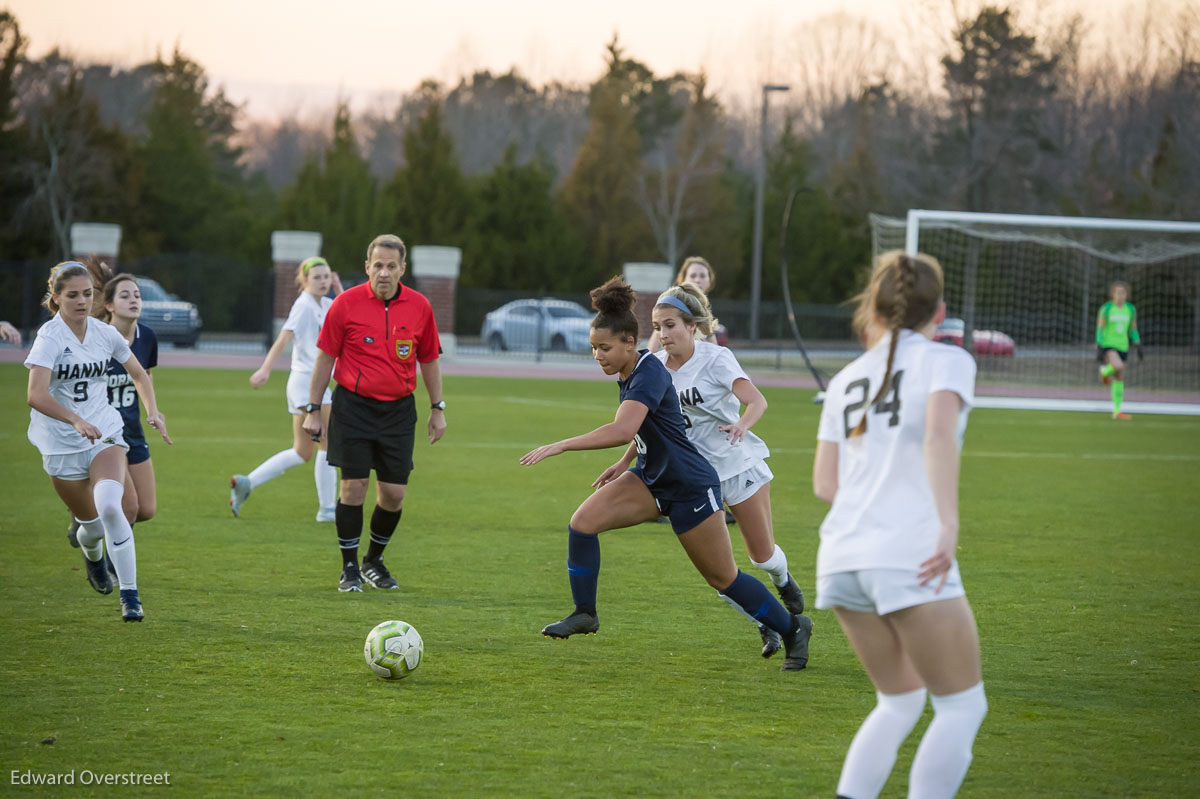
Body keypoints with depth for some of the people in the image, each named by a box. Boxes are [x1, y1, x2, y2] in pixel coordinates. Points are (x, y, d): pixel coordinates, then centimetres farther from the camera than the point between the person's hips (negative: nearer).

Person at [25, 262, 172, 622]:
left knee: (109, 505, -25)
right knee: (92, 524, 7)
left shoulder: (104, 333, 1)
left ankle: (130, 595, -17)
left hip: (105, 433, 2)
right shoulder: (50, 337, -15)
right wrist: (76, 421, -42)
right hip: (61, 444, -2)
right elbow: (36, 395, -29)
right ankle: (92, 555, 48)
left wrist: (153, 410, 2)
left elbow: (139, 374, 18)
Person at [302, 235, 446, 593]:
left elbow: (429, 360, 12)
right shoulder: (346, 304, -6)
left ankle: (374, 561, 23)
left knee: (394, 493, 1)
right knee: (353, 487, -5)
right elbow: (325, 358, 1)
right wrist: (313, 409, 1)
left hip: (399, 409, 2)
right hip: (353, 407, -2)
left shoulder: (419, 307, 1)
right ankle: (350, 569, 8)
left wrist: (437, 409, 12)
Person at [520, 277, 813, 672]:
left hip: (691, 487, -8)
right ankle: (584, 614, 2)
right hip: (651, 479, 8)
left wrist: (560, 446, -42)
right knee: (582, 521, -11)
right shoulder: (628, 373, 1)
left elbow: (623, 430, -42)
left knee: (723, 578, 4)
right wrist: (625, 464, 14)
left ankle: (793, 628, 23)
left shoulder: (649, 373, -27)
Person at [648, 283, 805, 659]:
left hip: (739, 463, -3)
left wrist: (742, 424, -48)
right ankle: (766, 624, 10)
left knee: (762, 553, 4)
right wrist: (624, 463, 5)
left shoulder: (716, 359, -16)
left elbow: (757, 401, -28)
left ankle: (783, 581, 41)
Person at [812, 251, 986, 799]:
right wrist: (948, 524, -21)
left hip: (842, 557, 6)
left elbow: (825, 483, 14)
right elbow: (939, 432, -17)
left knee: (900, 702, 20)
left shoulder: (846, 379, 19)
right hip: (910, 558, -6)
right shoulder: (946, 361, 3)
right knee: (961, 708, 5)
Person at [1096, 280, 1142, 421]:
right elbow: (1099, 329, -9)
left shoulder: (1130, 309, 4)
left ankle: (1117, 411, 12)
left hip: (1122, 347, 5)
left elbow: (1133, 330, 11)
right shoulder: (1106, 308, -9)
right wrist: (1098, 349, -16)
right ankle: (1104, 370, 4)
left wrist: (1139, 347, 5)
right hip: (1107, 345, -5)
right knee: (1119, 366, -30)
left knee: (1119, 380, 5)